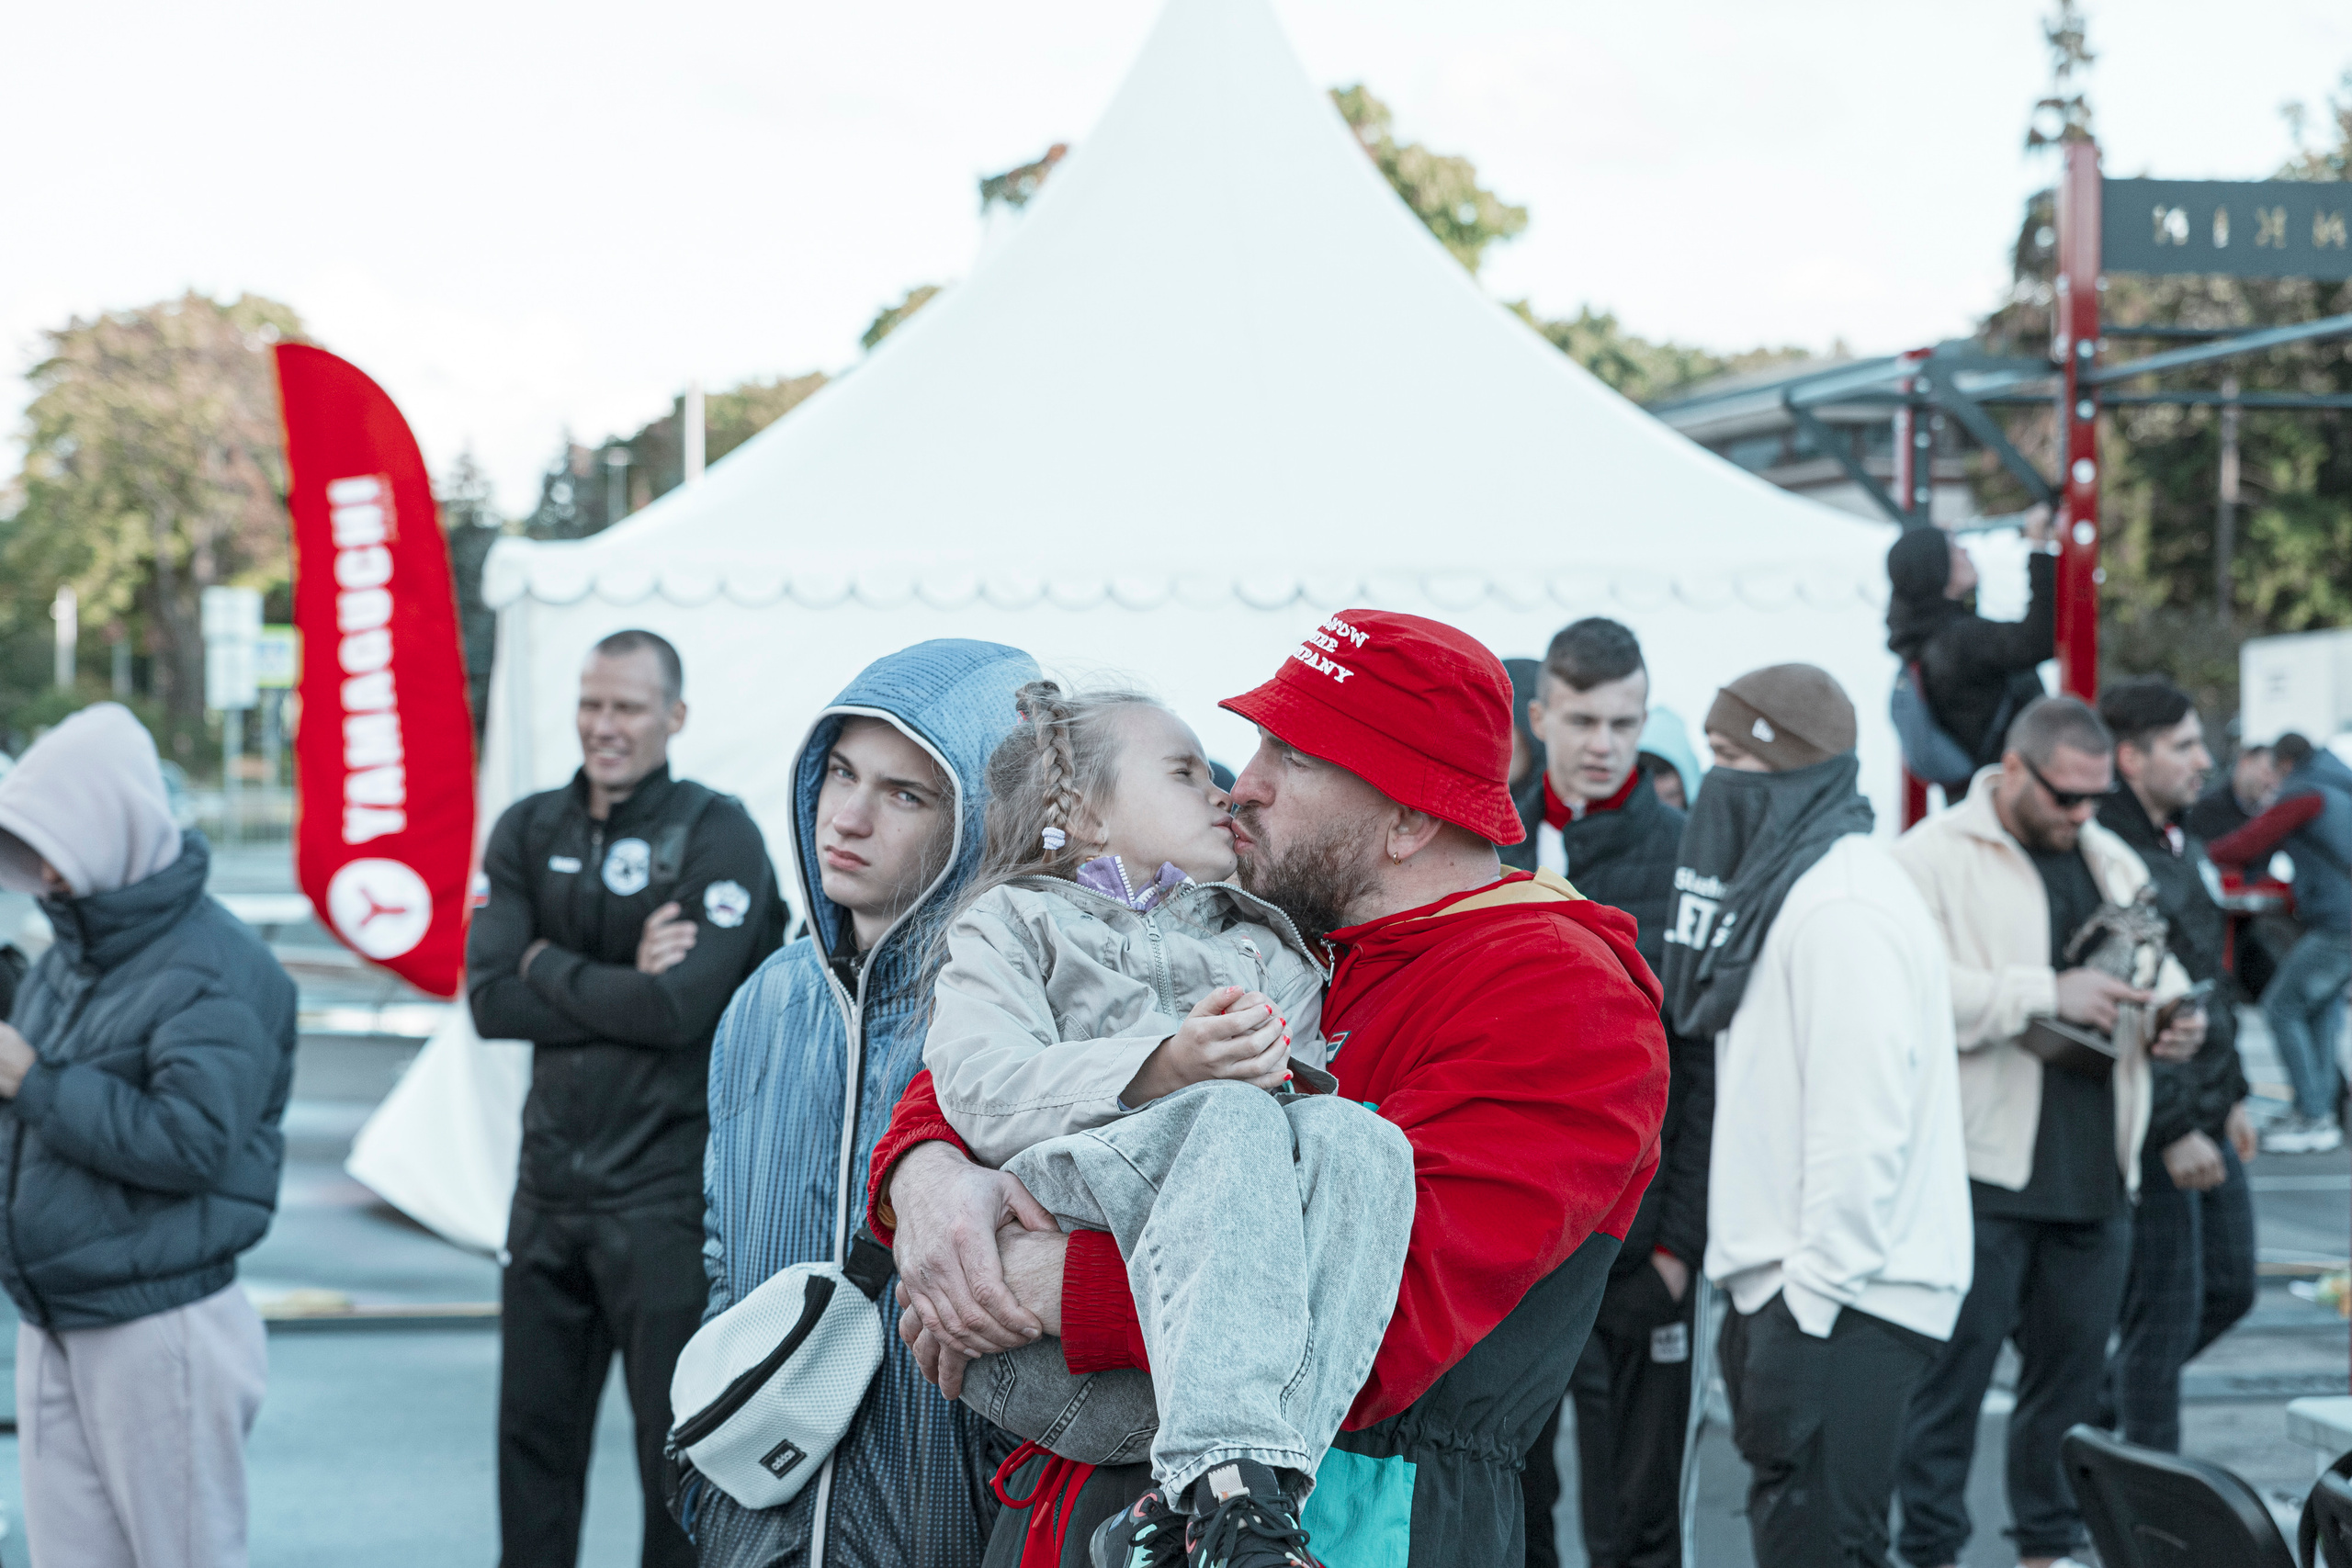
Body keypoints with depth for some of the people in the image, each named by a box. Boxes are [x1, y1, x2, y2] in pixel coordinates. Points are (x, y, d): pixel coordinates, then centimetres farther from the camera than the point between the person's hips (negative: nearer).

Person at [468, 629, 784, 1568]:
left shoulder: (719, 837, -7)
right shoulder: (531, 832, 7)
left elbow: (682, 1006, -20)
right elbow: (489, 1000, -4)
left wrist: (553, 969, -7)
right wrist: (621, 987, -14)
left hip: (666, 1192, -5)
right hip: (551, 1183, 5)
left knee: (679, 1444, 2)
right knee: (533, 1431, 13)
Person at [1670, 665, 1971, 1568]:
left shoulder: (1843, 907, -16)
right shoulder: (1784, 886, 17)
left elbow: (1863, 1120, -22)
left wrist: (1813, 1291, -20)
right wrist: (1767, 1284, 17)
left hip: (1839, 1297, -11)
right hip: (1792, 1281, 11)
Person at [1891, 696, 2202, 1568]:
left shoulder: (2114, 862, 17)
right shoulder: (1934, 857, -6)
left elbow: (2159, 970, 28)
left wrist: (2174, 1022, 4)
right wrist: (2048, 996, -22)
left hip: (2096, 1171, 6)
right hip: (1982, 1169, -6)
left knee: (2073, 1366, 12)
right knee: (1954, 1370, -1)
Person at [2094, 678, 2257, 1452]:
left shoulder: (2183, 847, 13)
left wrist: (2233, 1095, 19)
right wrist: (2172, 1131, -21)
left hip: (2206, 1121, 9)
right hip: (2150, 1133, -9)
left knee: (2229, 1289, 16)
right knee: (2166, 1315, -2)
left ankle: (2101, 1399, 33)